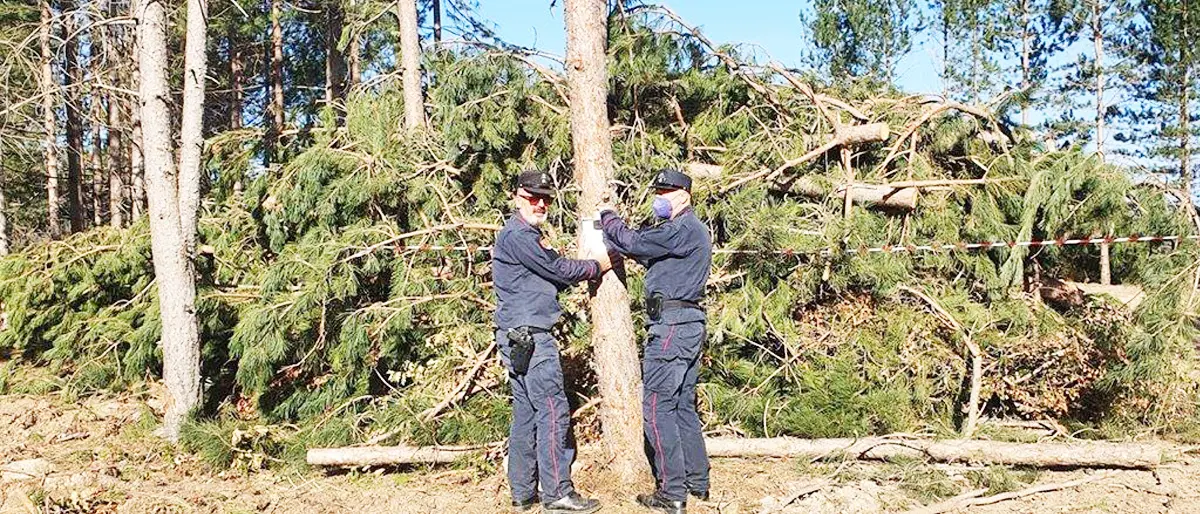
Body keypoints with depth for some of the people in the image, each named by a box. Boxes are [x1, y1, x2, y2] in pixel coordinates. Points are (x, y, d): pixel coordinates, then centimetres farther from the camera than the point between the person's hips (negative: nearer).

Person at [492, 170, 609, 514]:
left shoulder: (525, 235, 21)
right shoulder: (518, 235, -12)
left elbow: (550, 277, 19)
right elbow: (557, 270, -11)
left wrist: (584, 270, 8)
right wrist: (597, 266, 3)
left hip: (519, 339, 11)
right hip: (530, 335, -11)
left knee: (526, 414, 11)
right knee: (553, 411, -9)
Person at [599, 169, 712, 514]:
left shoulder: (681, 229, -13)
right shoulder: (693, 230, 20)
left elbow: (634, 242, -14)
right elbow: (646, 252, 20)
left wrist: (608, 217, 4)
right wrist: (608, 235, 11)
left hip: (671, 325, -10)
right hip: (690, 322, 10)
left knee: (657, 407, -7)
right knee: (683, 405, 15)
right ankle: (697, 482, 21)